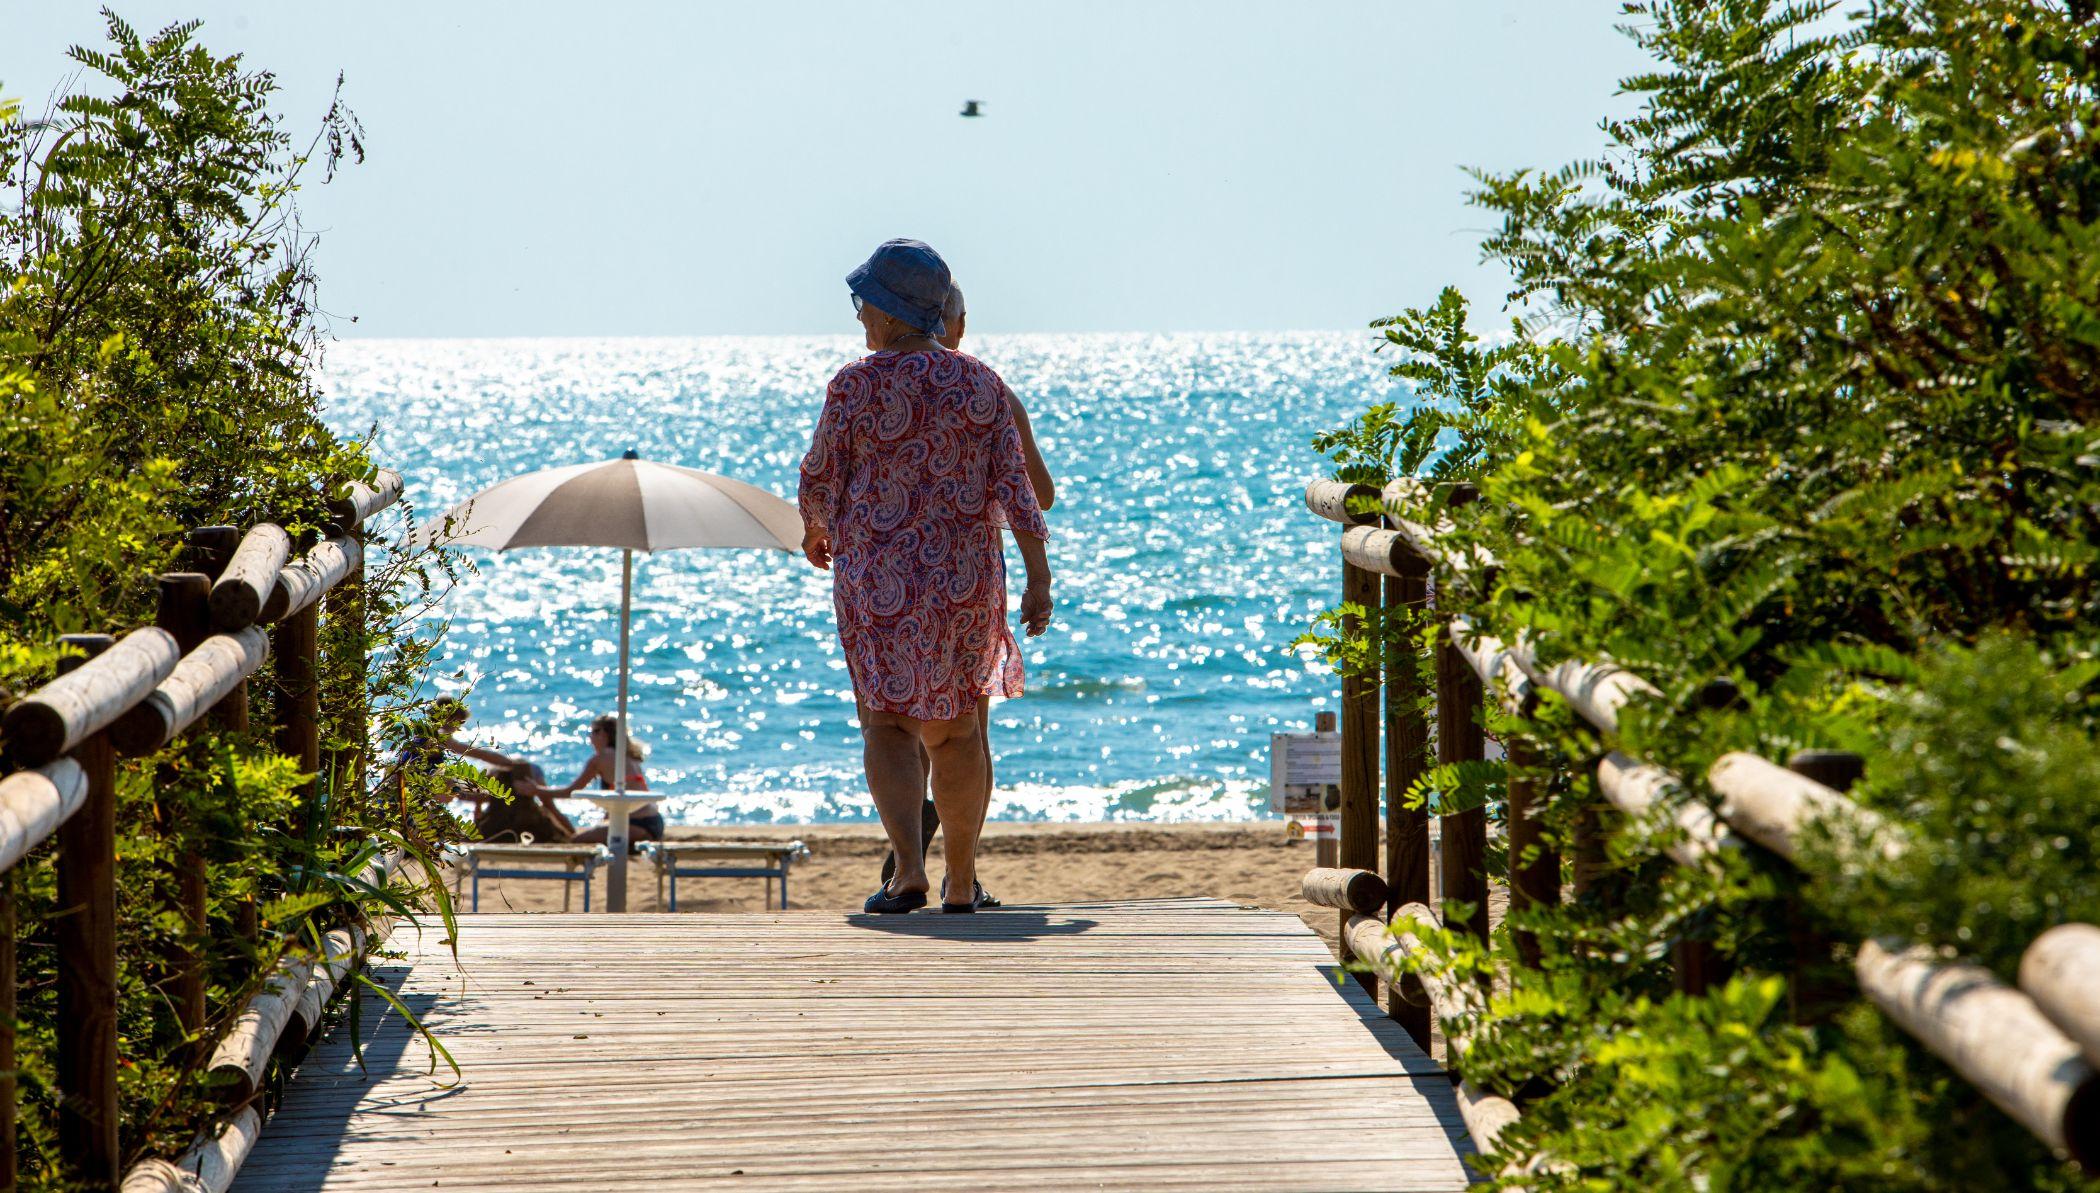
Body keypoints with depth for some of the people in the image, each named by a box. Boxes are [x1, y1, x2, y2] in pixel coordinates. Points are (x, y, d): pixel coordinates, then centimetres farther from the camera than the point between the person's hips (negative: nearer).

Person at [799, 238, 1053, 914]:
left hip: (878, 579, -3)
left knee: (887, 724, 0)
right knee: (956, 726, 14)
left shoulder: (856, 386, -8)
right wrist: (1039, 579, -1)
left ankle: (908, 868, -20)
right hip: (966, 579, 3)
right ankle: (961, 882, 21)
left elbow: (819, 483, 1)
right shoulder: (980, 384, 2)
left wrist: (815, 533, 22)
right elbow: (1015, 485, -3)